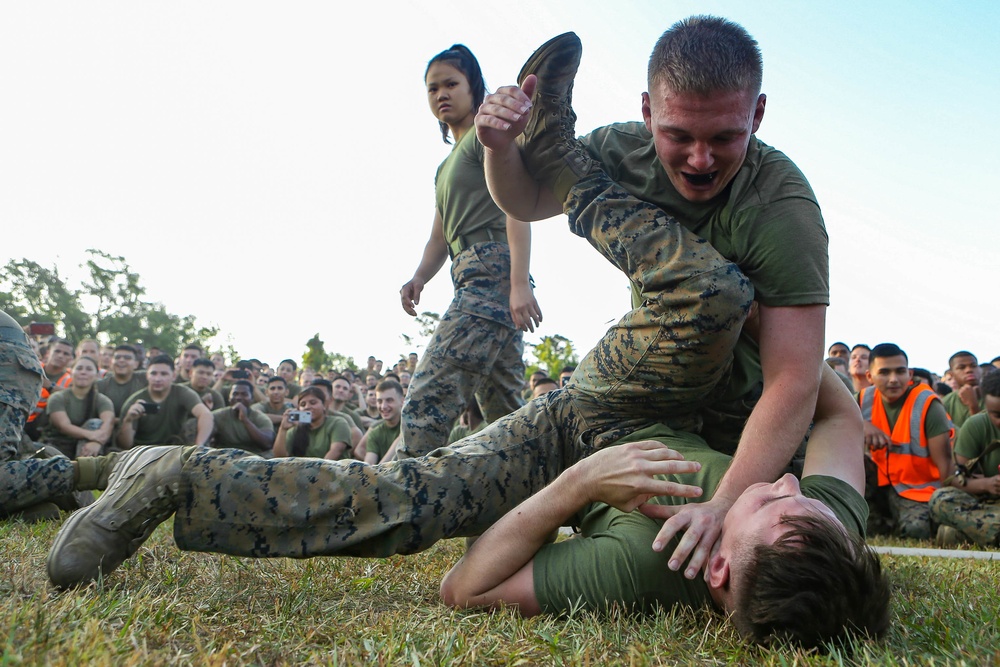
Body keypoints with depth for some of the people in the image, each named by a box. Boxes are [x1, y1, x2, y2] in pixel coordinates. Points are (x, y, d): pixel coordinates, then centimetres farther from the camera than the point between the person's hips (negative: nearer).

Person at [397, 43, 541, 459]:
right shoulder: (448, 163, 30)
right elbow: (440, 237, 23)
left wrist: (519, 283, -22)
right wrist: (418, 278, 2)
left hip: (493, 273, -10)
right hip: (474, 280, 10)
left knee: (427, 400, -19)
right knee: (504, 415, 9)